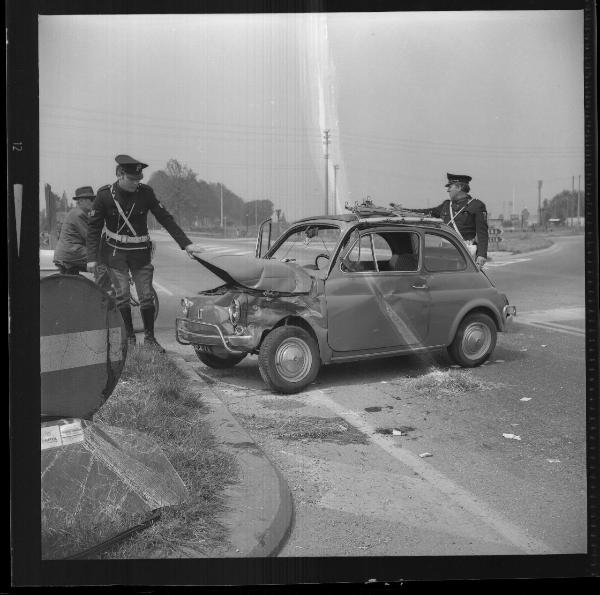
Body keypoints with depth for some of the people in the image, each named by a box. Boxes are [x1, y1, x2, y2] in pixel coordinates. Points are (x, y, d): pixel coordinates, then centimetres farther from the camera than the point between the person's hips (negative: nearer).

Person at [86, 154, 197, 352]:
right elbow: (94, 227, -3)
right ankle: (129, 337, 10)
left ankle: (149, 337, 12)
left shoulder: (145, 193, -7)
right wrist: (92, 257, -9)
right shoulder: (105, 195, -9)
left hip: (140, 252, 1)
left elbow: (165, 218, -5)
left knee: (146, 296, 0)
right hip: (115, 252, -1)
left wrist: (185, 243, -11)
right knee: (122, 295, -3)